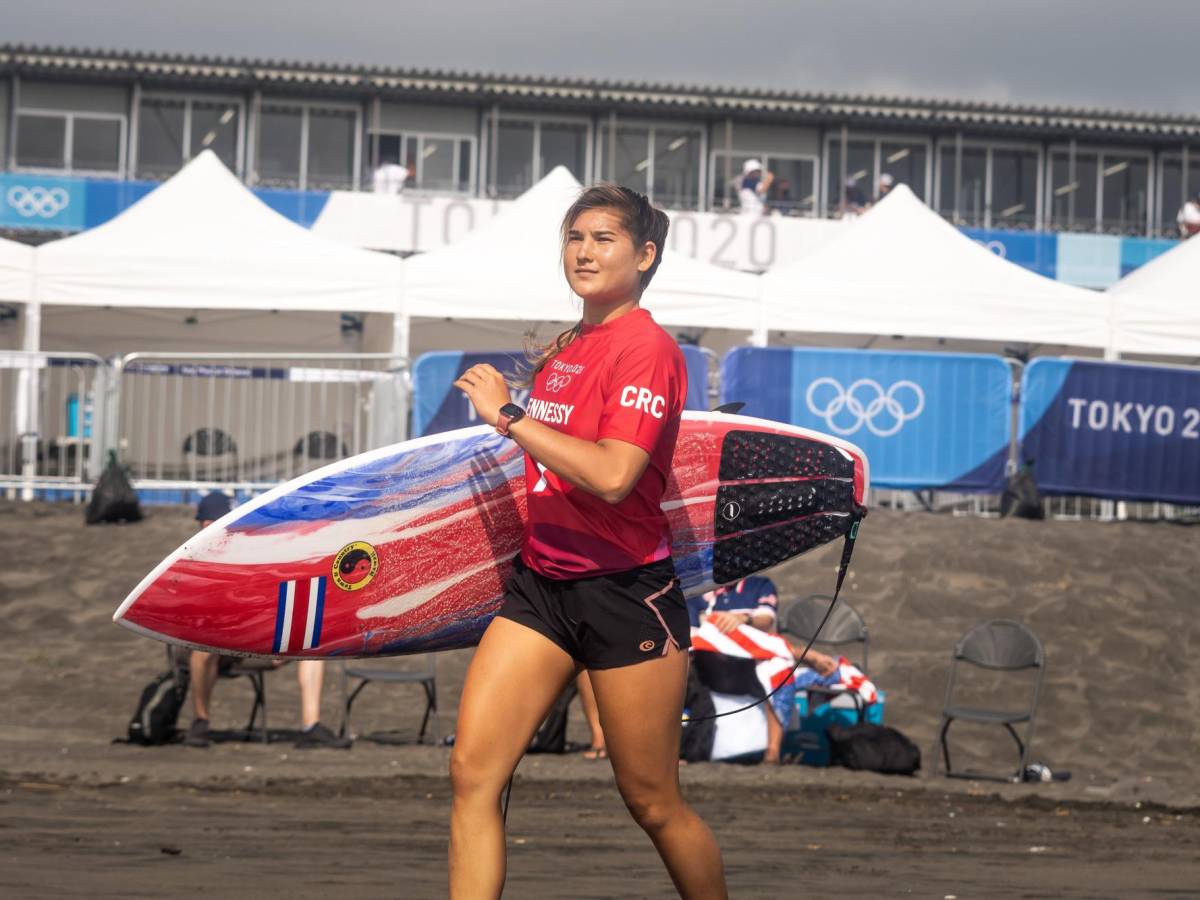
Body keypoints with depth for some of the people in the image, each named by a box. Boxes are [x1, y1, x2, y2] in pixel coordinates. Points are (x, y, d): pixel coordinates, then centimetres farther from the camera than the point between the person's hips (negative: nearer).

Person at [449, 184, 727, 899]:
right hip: (542, 581, 8)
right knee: (473, 771, -6)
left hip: (625, 591, -8)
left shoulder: (646, 347, -12)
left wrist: (508, 414, -18)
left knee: (653, 804, 3)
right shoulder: (564, 350, 14)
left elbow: (612, 475, -25)